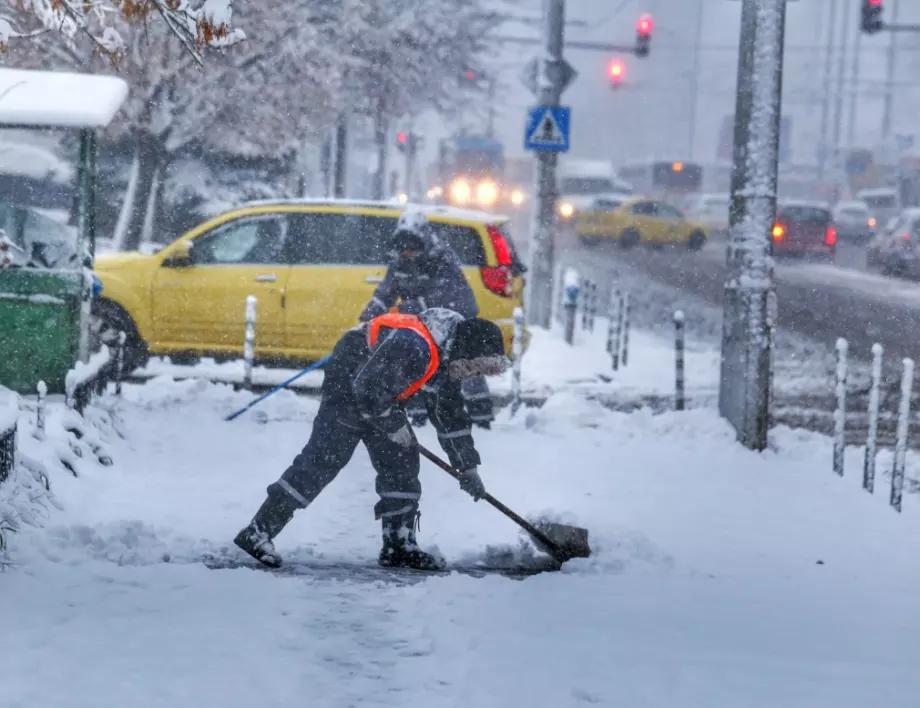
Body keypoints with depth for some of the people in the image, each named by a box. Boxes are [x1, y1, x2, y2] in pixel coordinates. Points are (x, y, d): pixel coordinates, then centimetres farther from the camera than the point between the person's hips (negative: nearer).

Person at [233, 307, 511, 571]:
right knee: (324, 458, -15)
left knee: (401, 461, 5)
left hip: (380, 397, 10)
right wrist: (394, 426, -17)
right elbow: (368, 389, -31)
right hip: (347, 386, -10)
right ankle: (258, 532, -16)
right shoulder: (412, 346, -31)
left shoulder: (446, 360, 1)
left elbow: (451, 416, 13)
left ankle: (399, 545, 10)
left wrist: (468, 467, 15)